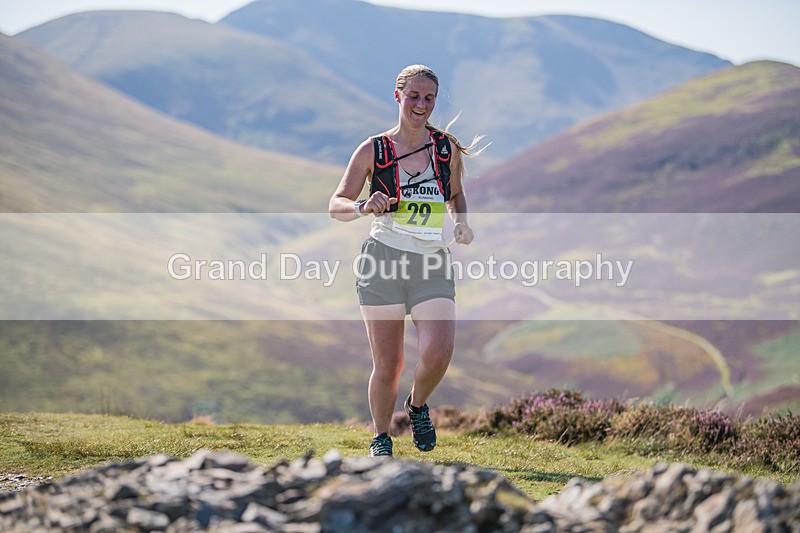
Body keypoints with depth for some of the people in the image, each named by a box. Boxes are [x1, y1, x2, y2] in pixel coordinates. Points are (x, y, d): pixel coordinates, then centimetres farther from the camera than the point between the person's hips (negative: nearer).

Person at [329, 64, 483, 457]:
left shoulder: (448, 149, 7)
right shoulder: (373, 150, 1)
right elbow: (336, 205, 1)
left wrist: (461, 223, 5)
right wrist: (364, 207, -20)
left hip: (433, 264, 2)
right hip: (383, 262, -1)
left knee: (438, 353, -17)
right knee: (387, 366, -2)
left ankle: (417, 405, 16)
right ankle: (381, 436, 23)